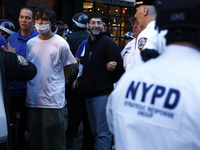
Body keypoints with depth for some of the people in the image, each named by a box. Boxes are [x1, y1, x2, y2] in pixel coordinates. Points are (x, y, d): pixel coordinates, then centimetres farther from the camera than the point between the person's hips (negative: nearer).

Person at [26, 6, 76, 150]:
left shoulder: (61, 44, -4)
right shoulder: (30, 43, 9)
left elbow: (66, 70, 5)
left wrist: (58, 87, 7)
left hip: (53, 100, -4)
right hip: (33, 99, 5)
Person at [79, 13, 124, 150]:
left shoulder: (107, 42, -12)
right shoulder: (88, 43, 15)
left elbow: (119, 66, -17)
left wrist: (108, 83, -9)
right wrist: (84, 83, 12)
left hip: (102, 94, -9)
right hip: (89, 94, 9)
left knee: (103, 132, -5)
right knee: (94, 130, 19)